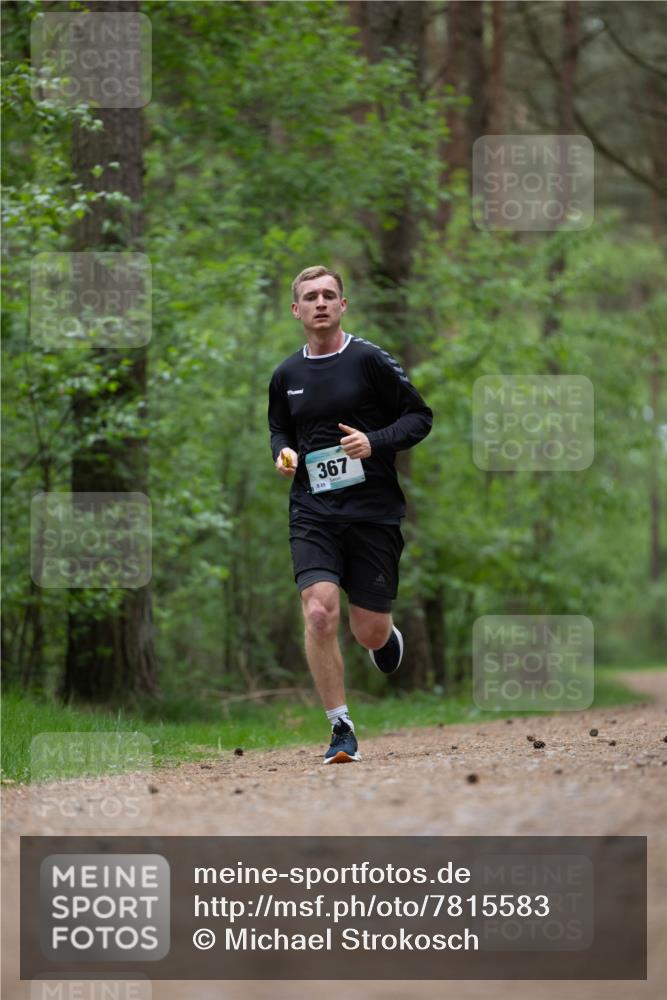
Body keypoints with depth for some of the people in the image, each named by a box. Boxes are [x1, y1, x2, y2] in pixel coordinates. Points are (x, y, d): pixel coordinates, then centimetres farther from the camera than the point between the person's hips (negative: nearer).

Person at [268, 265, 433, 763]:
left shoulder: (370, 359, -4)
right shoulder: (287, 375, 8)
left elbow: (420, 417, 0)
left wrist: (375, 441, -17)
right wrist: (283, 453, 3)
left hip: (373, 511, -2)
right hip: (313, 513, 2)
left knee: (371, 632, 2)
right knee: (320, 613, -18)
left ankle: (386, 636, 43)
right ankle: (341, 729, -7)